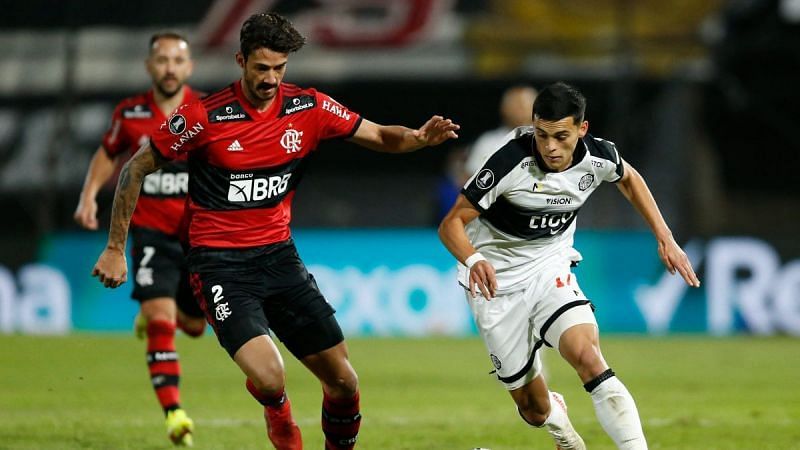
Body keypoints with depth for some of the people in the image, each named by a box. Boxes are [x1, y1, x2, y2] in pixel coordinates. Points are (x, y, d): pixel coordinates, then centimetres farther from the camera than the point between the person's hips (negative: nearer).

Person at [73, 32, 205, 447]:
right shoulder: (130, 114, -2)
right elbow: (109, 153, 17)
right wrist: (89, 195, 4)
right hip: (151, 232, -1)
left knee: (193, 325, 13)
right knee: (159, 319, -19)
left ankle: (152, 315, 49)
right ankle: (173, 414, -19)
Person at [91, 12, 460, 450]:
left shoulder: (308, 108, -1)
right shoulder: (205, 116, -13)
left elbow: (380, 136, 7)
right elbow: (136, 168, -3)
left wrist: (419, 137, -16)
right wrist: (115, 248, -3)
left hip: (278, 254, 5)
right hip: (220, 263, -5)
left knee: (342, 381, 1)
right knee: (269, 379, -23)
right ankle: (279, 414, 15)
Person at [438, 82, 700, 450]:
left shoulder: (598, 157, -12)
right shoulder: (510, 161, -26)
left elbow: (629, 179, 14)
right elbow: (452, 224, -22)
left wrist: (665, 239, 9)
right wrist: (474, 260, -43)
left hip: (551, 270, 2)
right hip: (498, 282, -2)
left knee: (588, 358, -28)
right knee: (534, 409, 3)